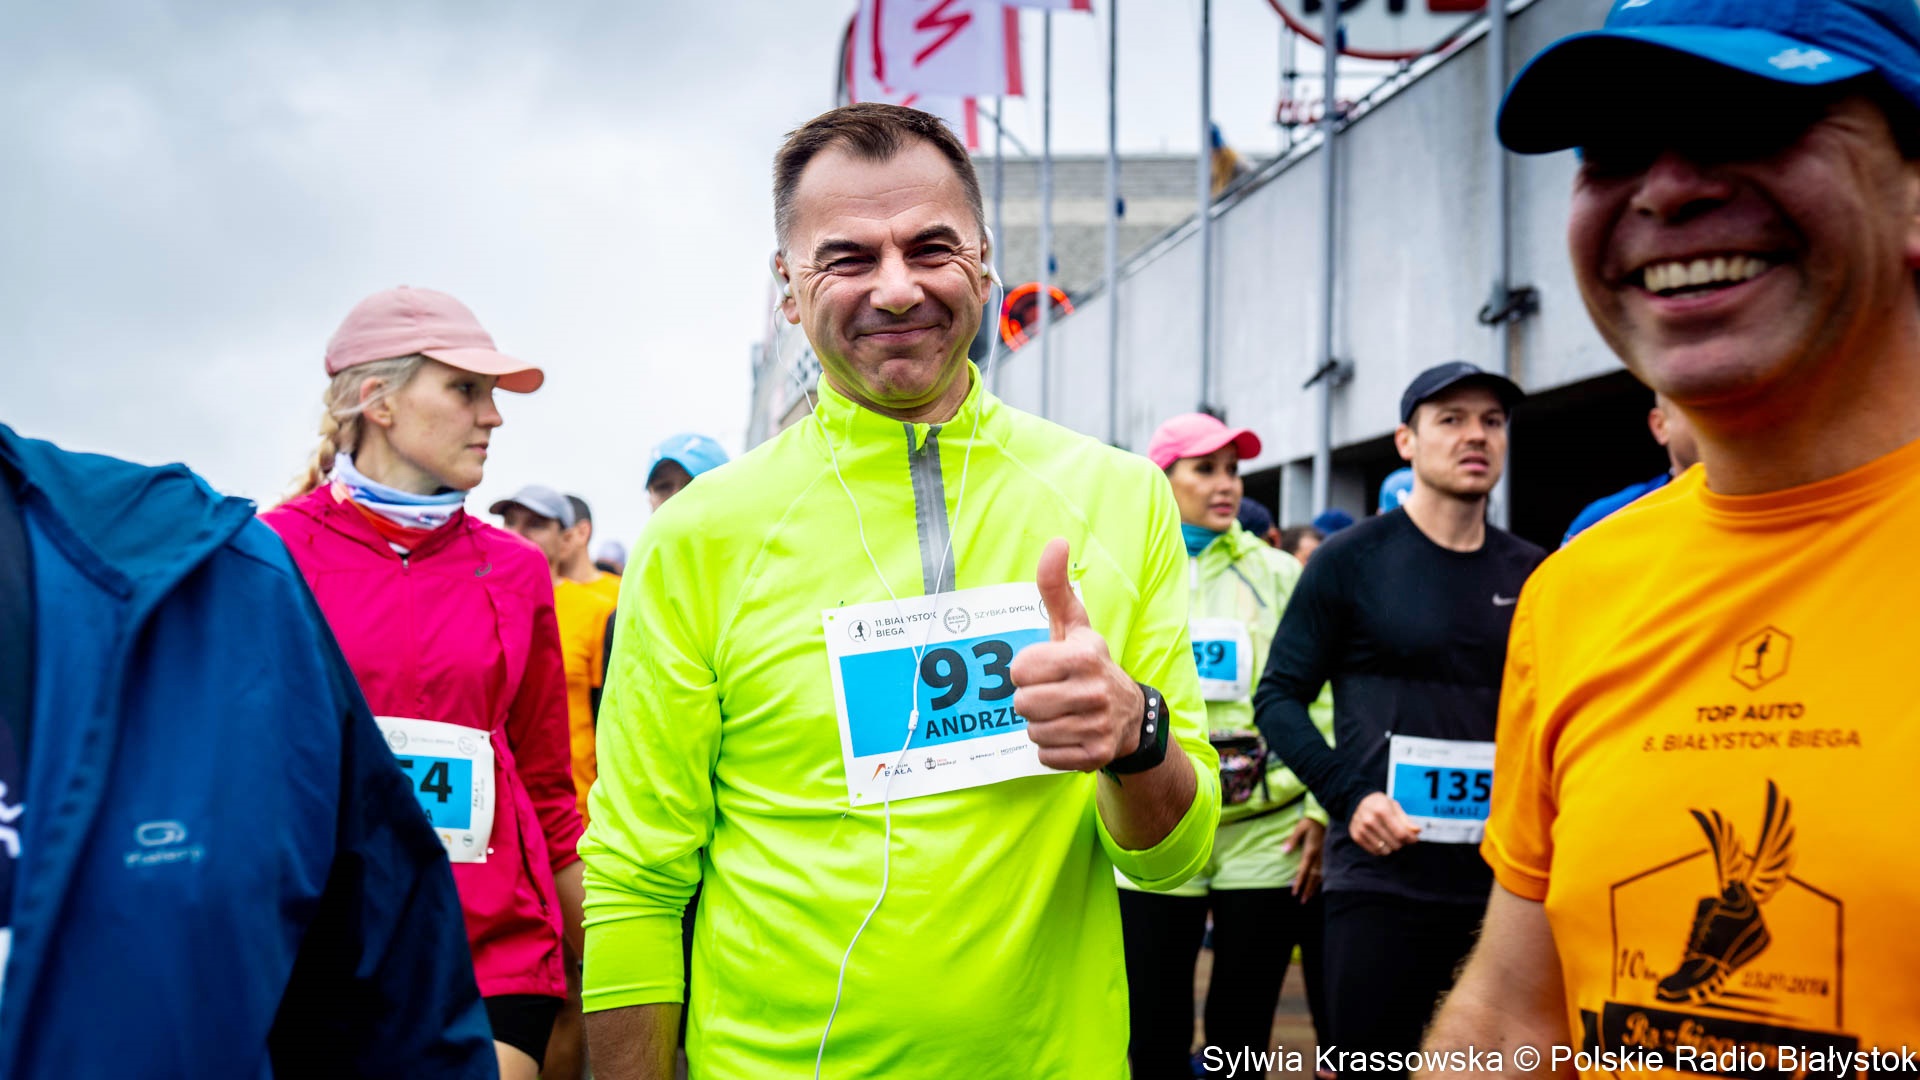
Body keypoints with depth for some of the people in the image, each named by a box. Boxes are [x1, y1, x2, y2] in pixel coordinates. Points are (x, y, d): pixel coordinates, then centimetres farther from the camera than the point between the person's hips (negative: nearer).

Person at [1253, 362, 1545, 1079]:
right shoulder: (1354, 559, -2)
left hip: (1508, 876, 4)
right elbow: (1280, 696, -2)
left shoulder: (1530, 575, 9)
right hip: (1383, 874, -4)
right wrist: (1348, 796, -14)